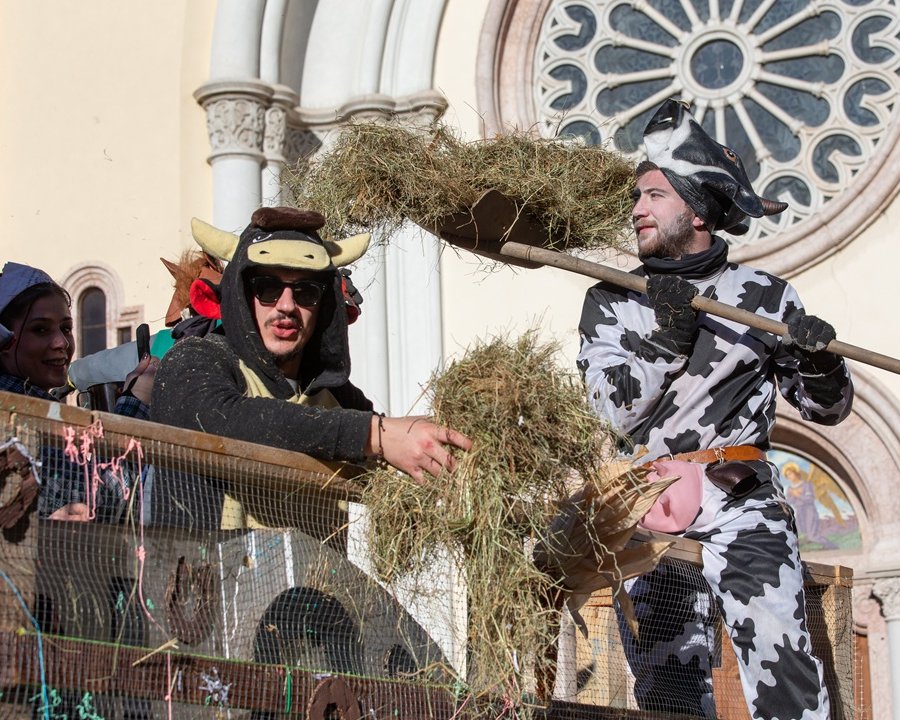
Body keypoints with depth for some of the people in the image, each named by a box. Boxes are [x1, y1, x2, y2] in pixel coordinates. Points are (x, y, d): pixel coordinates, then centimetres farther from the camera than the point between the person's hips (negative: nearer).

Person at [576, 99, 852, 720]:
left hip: (743, 504, -2)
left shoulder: (765, 297, 8)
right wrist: (664, 341, -14)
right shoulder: (612, 303, 11)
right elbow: (612, 410, -2)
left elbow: (827, 409, 13)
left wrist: (820, 363, -9)